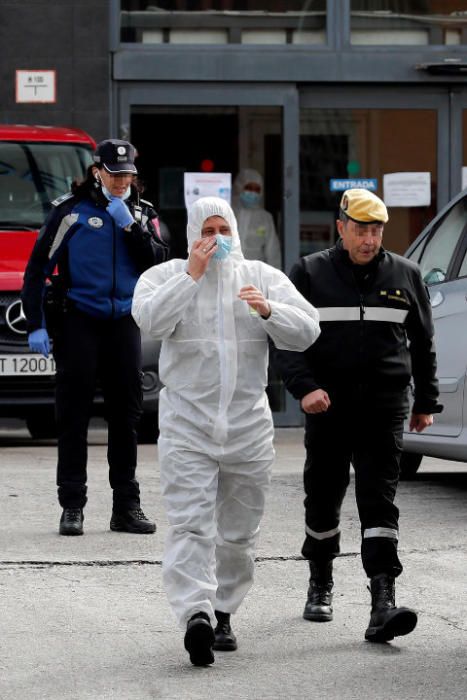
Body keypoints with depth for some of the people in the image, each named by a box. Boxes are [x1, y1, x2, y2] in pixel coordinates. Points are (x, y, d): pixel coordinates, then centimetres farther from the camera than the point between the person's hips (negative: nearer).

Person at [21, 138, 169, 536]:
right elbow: (38, 267, -2)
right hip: (78, 321, -4)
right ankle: (72, 507, 0)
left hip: (124, 322, 4)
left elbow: (157, 264, -2)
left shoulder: (142, 213, 10)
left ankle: (126, 506, 12)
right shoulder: (71, 210, -2)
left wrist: (130, 226, -12)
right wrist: (36, 325, -7)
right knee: (74, 415, -4)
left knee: (126, 414, 6)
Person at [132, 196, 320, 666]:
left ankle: (223, 613, 22)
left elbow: (306, 332, -2)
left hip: (248, 425, 3)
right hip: (187, 424, -3)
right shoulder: (166, 276, 3)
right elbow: (151, 319, -17)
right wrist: (193, 274, -17)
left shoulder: (263, 278, 7)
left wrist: (268, 310, -20)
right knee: (189, 526, -15)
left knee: (238, 531, 9)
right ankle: (195, 614, -26)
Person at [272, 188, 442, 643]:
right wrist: (304, 386, -16)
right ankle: (320, 586, 34)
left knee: (379, 502, -11)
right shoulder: (310, 274, 2)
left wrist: (426, 402, 18)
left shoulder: (404, 276, 8)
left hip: (384, 410, 0)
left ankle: (383, 605, -19)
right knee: (323, 499, 12)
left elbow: (423, 343, 18)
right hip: (327, 407, 0)